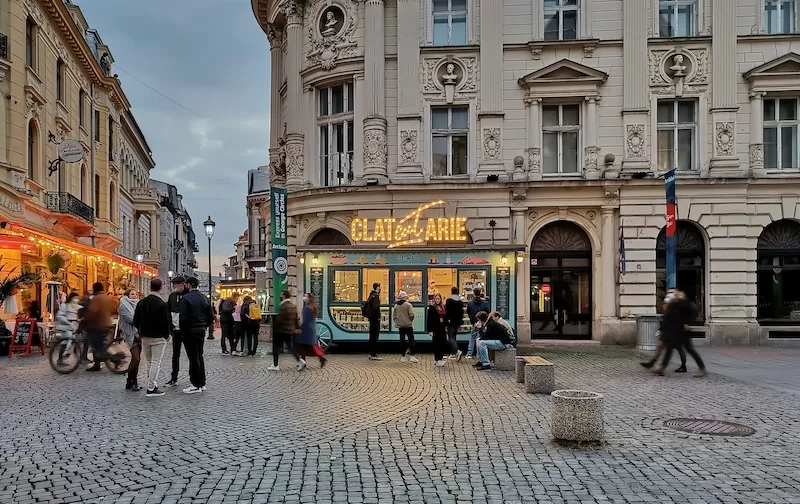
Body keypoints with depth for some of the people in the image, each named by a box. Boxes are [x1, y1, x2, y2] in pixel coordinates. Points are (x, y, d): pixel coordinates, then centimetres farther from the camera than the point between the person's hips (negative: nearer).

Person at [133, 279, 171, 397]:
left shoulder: (141, 303, 3)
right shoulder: (162, 305, -15)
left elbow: (135, 321, 7)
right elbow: (167, 322, -14)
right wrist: (166, 334, 2)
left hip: (144, 337, 6)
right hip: (158, 338, -6)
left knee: (148, 362, 16)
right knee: (156, 362, -1)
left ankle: (152, 384, 21)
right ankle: (151, 388, -2)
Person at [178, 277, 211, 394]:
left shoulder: (186, 298, -13)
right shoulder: (204, 298, 8)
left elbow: (183, 317, -17)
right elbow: (210, 316, 10)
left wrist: (182, 330, -5)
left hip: (190, 331, -7)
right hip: (202, 330, 7)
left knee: (193, 357, -2)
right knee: (199, 356, 15)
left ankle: (196, 385, 1)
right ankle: (202, 383, 19)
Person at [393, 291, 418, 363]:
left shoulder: (396, 306, 3)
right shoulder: (408, 305, -11)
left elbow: (394, 316, 4)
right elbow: (412, 315, -15)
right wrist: (411, 320, 4)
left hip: (400, 326, 4)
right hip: (408, 325, -4)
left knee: (402, 340, 9)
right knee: (411, 340, 2)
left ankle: (403, 356, 11)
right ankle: (411, 356, -3)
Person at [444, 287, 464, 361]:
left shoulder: (448, 300, -10)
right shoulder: (460, 301, 8)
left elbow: (446, 312, -13)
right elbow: (462, 312, 12)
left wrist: (445, 321, -8)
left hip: (451, 321, -6)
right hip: (457, 321, 6)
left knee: (451, 338, -7)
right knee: (454, 336, 16)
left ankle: (457, 351, -27)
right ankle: (453, 353, 19)